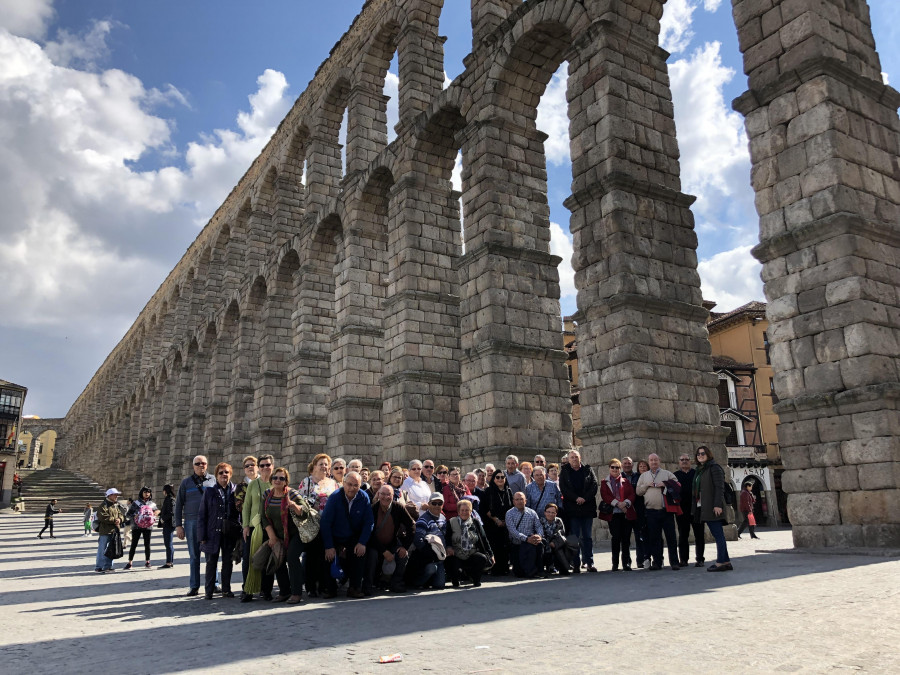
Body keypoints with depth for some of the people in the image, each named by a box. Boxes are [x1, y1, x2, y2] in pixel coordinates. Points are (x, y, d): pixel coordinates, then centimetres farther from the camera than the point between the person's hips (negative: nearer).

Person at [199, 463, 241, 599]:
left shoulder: (236, 490, 6)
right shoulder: (209, 491, 3)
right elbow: (202, 514, 2)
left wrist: (240, 530, -1)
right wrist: (202, 535, -4)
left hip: (230, 533, 1)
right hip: (213, 532, -1)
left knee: (228, 562, 9)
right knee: (211, 562, 4)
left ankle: (226, 589, 20)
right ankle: (209, 591, 15)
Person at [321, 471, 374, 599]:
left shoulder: (364, 497, -10)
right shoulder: (334, 497, -16)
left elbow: (368, 522, -6)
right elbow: (325, 523, -17)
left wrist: (362, 542, -18)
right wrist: (329, 546, -22)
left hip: (355, 538, 1)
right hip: (335, 537, 0)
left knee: (360, 552, -25)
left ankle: (355, 588, -12)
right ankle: (330, 588, 1)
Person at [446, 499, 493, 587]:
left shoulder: (475, 523, 12)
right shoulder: (451, 523, 7)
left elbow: (483, 539, 12)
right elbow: (447, 538, 2)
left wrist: (490, 554, 7)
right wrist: (448, 547, -20)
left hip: (472, 555, 2)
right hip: (456, 556, -2)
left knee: (483, 559, -27)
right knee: (455, 570, -30)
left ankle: (476, 580, 2)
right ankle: (455, 582, 8)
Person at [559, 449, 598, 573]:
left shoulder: (588, 470, 8)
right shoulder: (564, 472, 6)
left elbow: (594, 485, 0)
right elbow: (563, 488, -4)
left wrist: (585, 498, -13)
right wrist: (576, 498, -15)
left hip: (587, 508, 1)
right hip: (572, 509, -1)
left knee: (587, 537, 6)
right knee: (574, 537, 1)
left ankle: (589, 562, 10)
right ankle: (576, 564, 6)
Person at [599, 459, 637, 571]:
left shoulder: (626, 481, 16)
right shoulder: (604, 482, 11)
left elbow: (632, 494, 6)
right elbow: (604, 496, -3)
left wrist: (626, 503, -14)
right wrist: (617, 503, -15)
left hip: (627, 513, 2)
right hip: (613, 513, -2)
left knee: (626, 539, 0)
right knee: (616, 538, -5)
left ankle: (626, 563, 7)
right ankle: (615, 564, 6)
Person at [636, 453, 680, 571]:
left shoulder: (667, 474, 9)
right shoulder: (643, 476, 15)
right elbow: (638, 491, 12)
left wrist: (665, 485, -12)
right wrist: (646, 485, -3)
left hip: (666, 510, -2)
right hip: (651, 511, 2)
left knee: (671, 537, -1)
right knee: (654, 538, 5)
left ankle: (674, 562, 6)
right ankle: (657, 562, 13)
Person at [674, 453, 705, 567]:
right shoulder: (675, 475, 10)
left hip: (696, 509, -1)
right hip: (681, 509, 1)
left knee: (699, 535, 2)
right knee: (683, 536, 6)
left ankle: (700, 559, 9)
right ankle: (684, 559, 12)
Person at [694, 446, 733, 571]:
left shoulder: (714, 467, -5)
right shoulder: (700, 470, 20)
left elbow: (720, 487, -13)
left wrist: (718, 505, -21)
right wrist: (696, 507, 13)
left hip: (713, 507, -9)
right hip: (703, 508, 9)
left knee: (718, 534, -6)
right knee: (717, 535, 9)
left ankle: (720, 562, -5)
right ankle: (726, 562, 13)